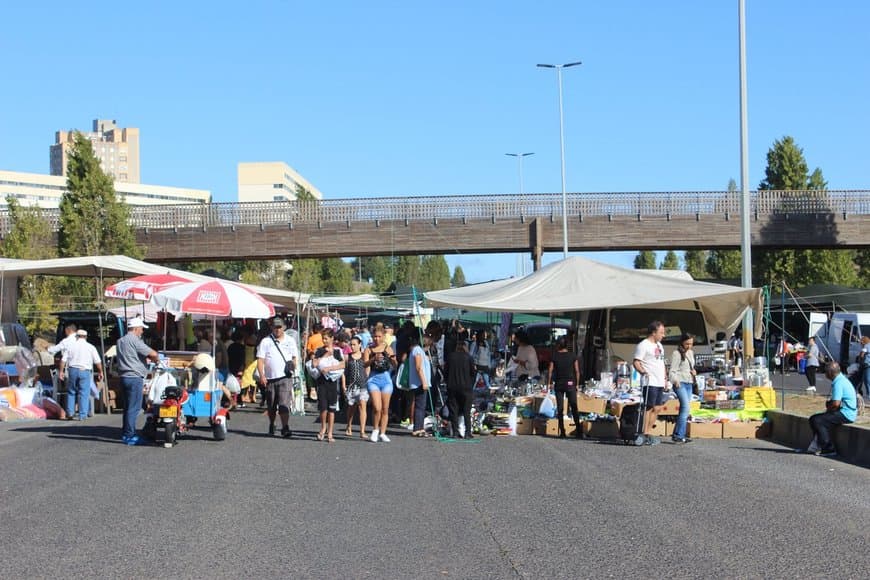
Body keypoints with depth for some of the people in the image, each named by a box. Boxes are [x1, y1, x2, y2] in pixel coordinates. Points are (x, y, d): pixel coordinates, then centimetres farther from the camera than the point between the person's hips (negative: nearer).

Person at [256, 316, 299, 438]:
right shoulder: (265, 341, 4)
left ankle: (285, 428, -18)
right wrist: (262, 376, -13)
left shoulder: (290, 340, 10)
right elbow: (260, 360, -1)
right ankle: (271, 425, 33)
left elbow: (295, 357, 20)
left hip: (285, 377, -1)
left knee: (284, 404, -14)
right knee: (271, 405, 12)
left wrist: (294, 363, -1)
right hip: (270, 378, 1)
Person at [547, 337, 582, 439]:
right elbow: (577, 371, -1)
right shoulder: (573, 356, 0)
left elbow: (550, 371, -3)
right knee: (574, 407, 3)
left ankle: (562, 432, 2)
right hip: (570, 384, 0)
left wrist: (551, 382, 9)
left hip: (558, 384, 0)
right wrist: (577, 384, 7)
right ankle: (579, 430, -7)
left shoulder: (555, 356, -1)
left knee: (560, 408, 5)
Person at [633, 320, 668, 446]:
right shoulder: (643, 345, -7)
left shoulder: (659, 345, 20)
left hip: (659, 383, 9)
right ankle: (645, 434, -7)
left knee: (657, 408, 7)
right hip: (650, 382, -9)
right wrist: (643, 372, -29)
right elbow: (636, 362, -13)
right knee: (649, 407, -10)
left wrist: (664, 378, 21)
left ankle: (646, 434, 11)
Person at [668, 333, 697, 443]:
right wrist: (675, 380, -28)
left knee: (684, 409, 7)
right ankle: (679, 435, -19)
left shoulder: (691, 353, 18)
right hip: (680, 383, -8)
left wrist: (694, 371, 9)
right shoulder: (677, 353, -6)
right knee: (686, 407, -19)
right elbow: (673, 370, -10)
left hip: (689, 384, 8)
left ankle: (676, 434, 13)